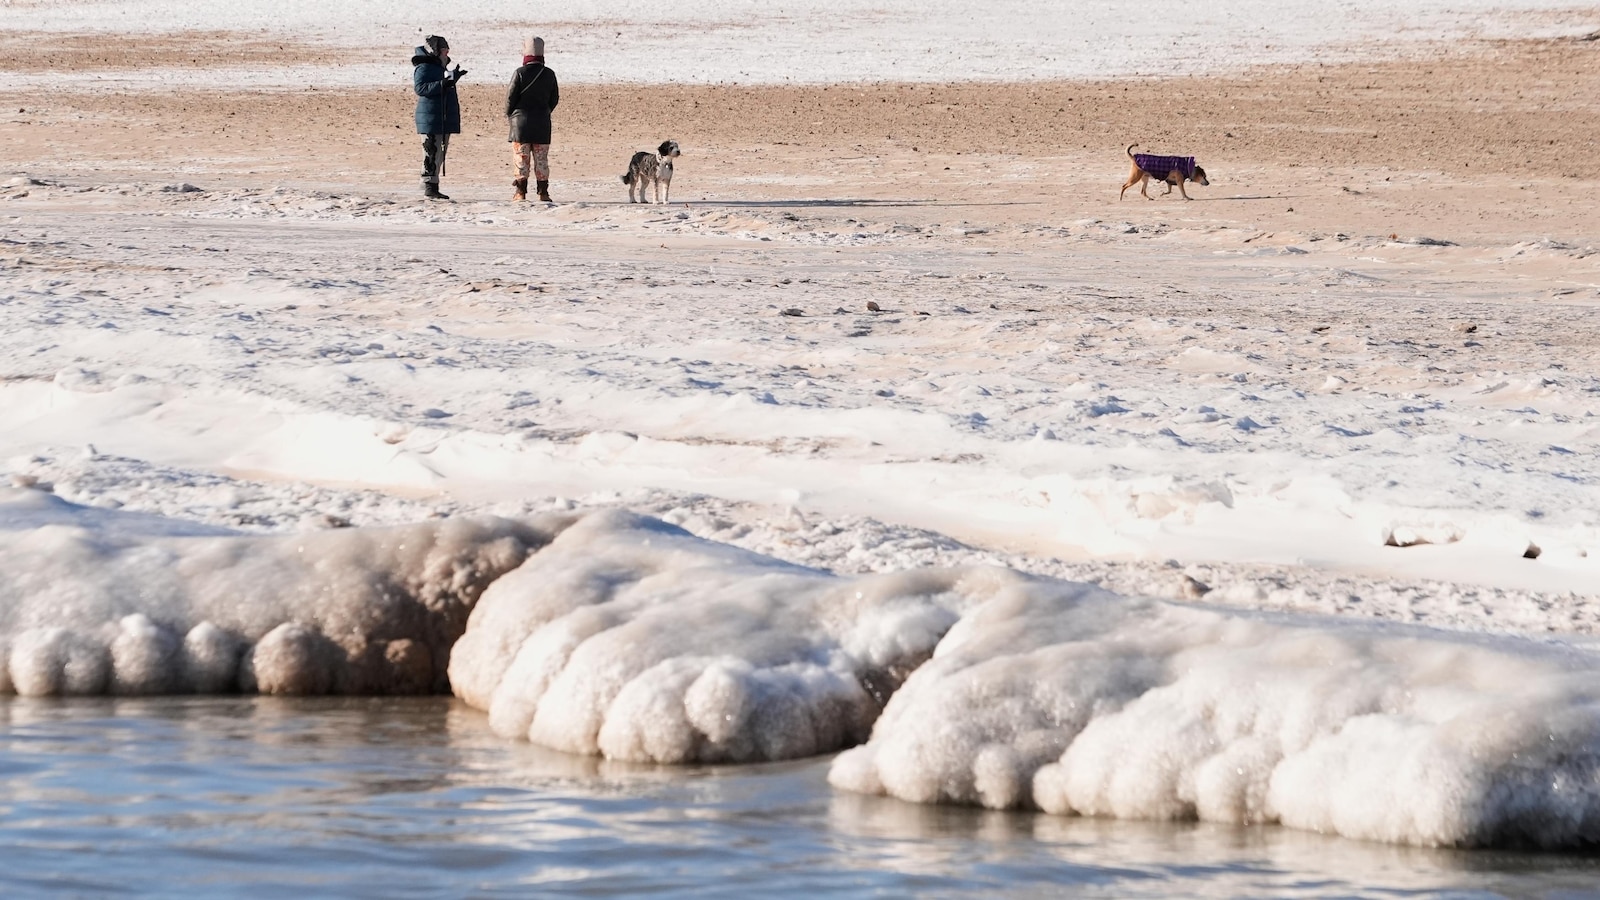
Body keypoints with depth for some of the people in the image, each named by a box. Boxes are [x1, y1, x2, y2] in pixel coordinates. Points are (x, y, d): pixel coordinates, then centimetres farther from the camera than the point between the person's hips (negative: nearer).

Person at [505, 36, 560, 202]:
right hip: (542, 122, 3)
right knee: (541, 158, 8)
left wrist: (508, 114, 9)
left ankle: (520, 191, -1)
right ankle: (543, 192, 6)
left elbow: (511, 96, -8)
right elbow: (554, 98, 7)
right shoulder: (549, 74, 0)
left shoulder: (520, 73, -11)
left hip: (521, 120, -3)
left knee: (520, 157, 2)